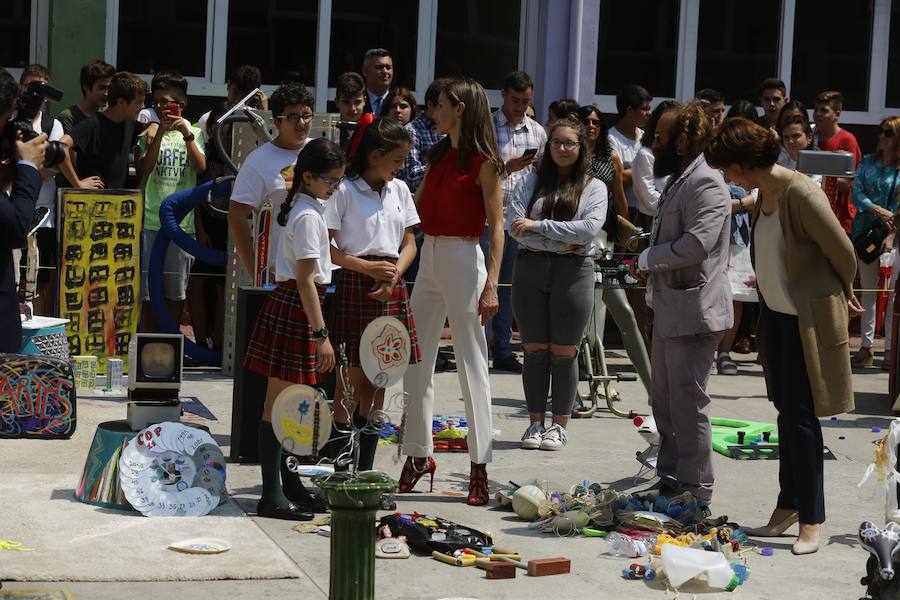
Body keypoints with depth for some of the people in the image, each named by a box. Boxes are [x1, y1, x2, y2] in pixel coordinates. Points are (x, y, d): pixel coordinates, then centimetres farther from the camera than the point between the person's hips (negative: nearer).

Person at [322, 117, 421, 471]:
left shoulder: (399, 190, 12)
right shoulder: (344, 190, -6)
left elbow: (409, 243, 14)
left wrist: (394, 275, -4)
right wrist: (369, 268, -15)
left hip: (391, 287, 6)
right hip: (354, 284, -6)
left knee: (379, 382, 7)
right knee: (353, 379, -5)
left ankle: (365, 468, 14)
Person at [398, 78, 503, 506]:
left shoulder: (483, 162, -8)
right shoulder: (439, 155, 14)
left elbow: (496, 226, -12)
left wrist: (491, 285, -18)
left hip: (463, 260, -8)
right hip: (429, 258, 8)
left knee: (471, 364, -4)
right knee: (416, 363, 8)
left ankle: (480, 464, 1)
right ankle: (419, 454, 18)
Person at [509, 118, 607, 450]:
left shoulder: (594, 187, 5)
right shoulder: (532, 181, 10)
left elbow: (589, 228, -11)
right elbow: (514, 224, -3)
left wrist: (536, 226, -11)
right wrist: (559, 242, -13)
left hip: (573, 272, -2)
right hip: (531, 268, 2)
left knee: (564, 352, 2)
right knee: (534, 350, 4)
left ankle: (559, 425, 10)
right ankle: (535, 422, 12)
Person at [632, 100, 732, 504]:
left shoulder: (707, 184, -15)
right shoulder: (679, 181, 18)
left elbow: (698, 242, -26)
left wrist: (649, 258, -12)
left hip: (694, 310, -11)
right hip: (669, 310, 11)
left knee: (687, 403, -6)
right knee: (664, 401, 16)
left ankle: (696, 489, 1)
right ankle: (670, 480, 25)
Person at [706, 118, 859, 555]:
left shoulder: (802, 195, -23)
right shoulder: (764, 193, 2)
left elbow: (843, 253, -13)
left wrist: (842, 295, 2)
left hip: (808, 319, -8)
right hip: (776, 314, 8)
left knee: (800, 414, -5)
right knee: (786, 411, 13)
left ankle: (812, 518, 5)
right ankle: (789, 506, 22)